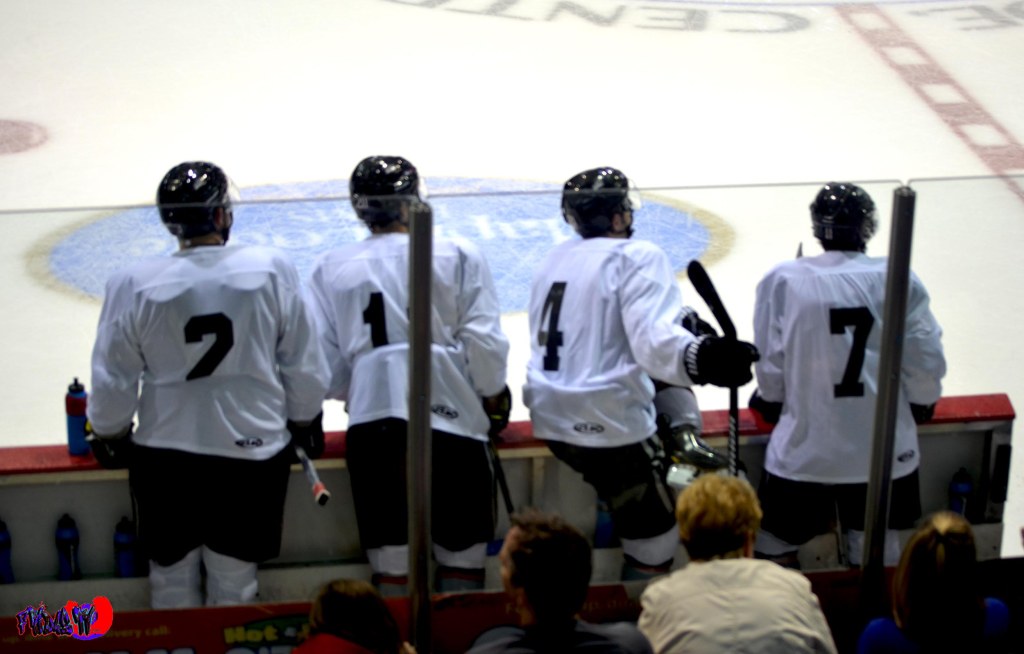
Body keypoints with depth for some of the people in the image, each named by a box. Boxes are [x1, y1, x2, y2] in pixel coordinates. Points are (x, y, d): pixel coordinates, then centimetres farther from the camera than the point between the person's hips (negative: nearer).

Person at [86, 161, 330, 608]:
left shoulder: (133, 285, -11)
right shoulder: (272, 269, -10)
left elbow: (113, 381, -4)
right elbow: (303, 366, -2)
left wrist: (110, 434, 15)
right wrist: (305, 422, 15)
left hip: (165, 455, 0)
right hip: (254, 450, 0)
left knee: (172, 573, 17)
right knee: (234, 579, 15)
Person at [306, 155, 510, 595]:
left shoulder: (331, 270, 6)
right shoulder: (457, 257, -1)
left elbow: (325, 364, 3)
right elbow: (484, 343, -4)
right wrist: (493, 396, 14)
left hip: (372, 426, 2)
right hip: (451, 421, -2)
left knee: (390, 563, 9)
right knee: (462, 558, 8)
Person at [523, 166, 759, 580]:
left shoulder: (556, 259, 13)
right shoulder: (636, 258, -11)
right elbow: (654, 339, -29)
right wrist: (699, 358, -47)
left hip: (552, 418, 8)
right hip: (608, 425, -8)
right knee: (653, 540, 1)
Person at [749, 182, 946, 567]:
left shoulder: (782, 281, -7)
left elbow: (770, 366, -4)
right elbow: (926, 364, -3)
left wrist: (769, 403, 18)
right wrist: (921, 405, 18)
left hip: (803, 453, -1)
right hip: (885, 453, 2)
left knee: (775, 555, 15)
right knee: (878, 558, 18)